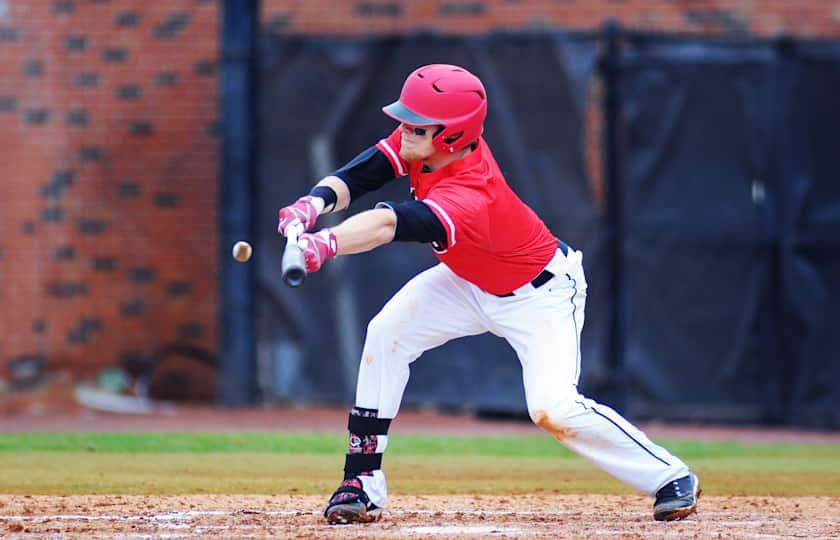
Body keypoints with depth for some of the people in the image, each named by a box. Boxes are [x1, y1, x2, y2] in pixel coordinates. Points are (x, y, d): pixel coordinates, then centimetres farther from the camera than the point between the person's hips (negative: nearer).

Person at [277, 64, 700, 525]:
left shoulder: (468, 197, -41)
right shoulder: (419, 141, -18)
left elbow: (389, 224, -57)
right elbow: (357, 176, -19)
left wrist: (326, 245, -72)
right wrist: (317, 201, -42)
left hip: (539, 293, -8)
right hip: (470, 281, 8)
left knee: (553, 410, -22)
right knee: (386, 334, -8)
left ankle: (670, 478, -4)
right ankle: (363, 483, -2)